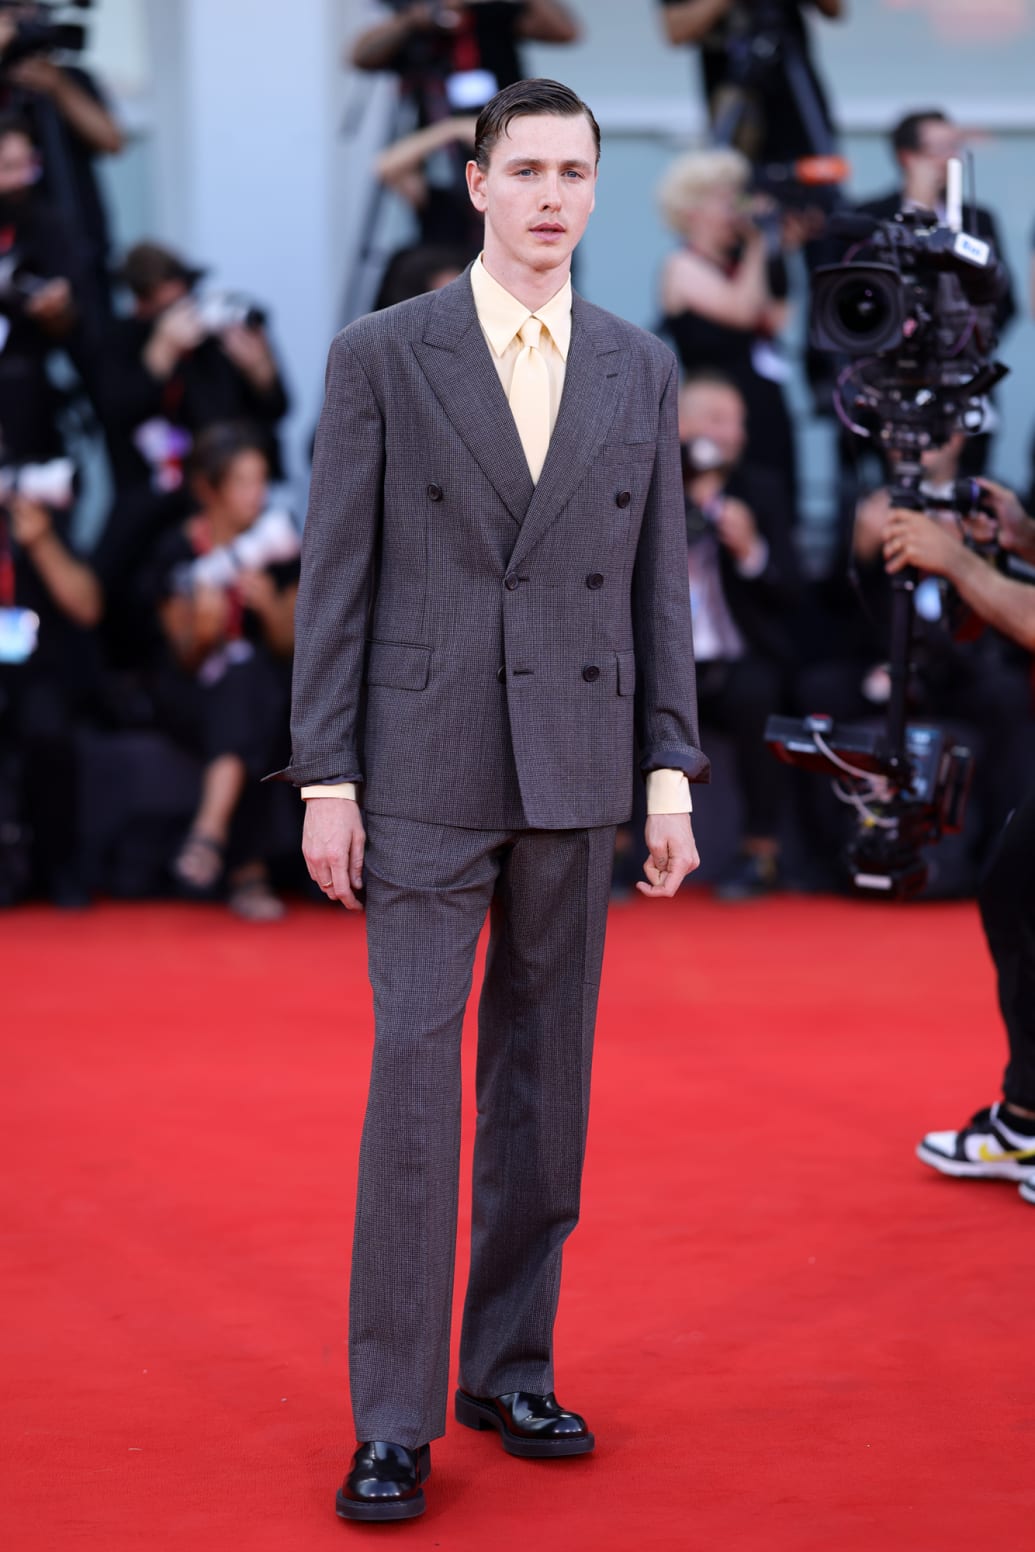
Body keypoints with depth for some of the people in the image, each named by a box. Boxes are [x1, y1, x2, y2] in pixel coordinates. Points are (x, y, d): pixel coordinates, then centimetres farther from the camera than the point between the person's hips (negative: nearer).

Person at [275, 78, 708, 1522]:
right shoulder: (379, 355, -3)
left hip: (576, 773, 3)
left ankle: (511, 1368, 21)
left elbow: (659, 581, 8)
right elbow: (336, 578, -3)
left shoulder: (641, 366, 7)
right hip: (427, 767, -3)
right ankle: (394, 1420, -1)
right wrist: (324, 780, -7)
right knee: (414, 1078, -6)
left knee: (545, 1077, 9)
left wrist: (672, 772, 3)